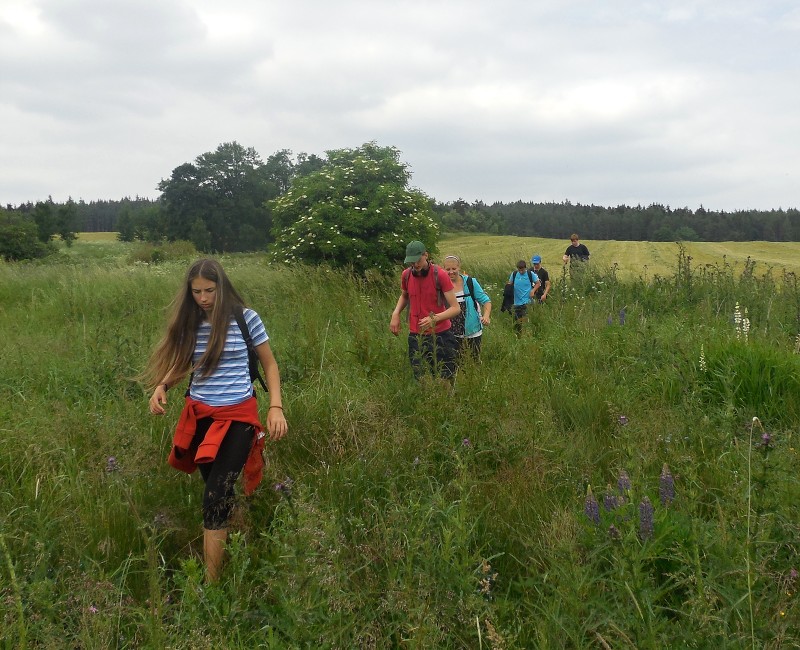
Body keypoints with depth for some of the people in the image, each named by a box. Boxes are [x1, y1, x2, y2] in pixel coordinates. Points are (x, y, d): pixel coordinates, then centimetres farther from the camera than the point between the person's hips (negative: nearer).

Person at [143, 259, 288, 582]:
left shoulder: (246, 319, -5)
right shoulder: (190, 322, 5)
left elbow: (269, 364, 4)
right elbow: (181, 363, 18)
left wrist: (276, 407, -8)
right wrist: (161, 386, -3)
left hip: (237, 417, -4)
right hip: (199, 415, 4)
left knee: (215, 498, -12)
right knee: (218, 493, 13)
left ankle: (210, 584, -7)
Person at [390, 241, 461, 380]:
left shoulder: (440, 275, -12)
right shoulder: (406, 275, 1)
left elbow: (455, 308, -11)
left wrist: (435, 318, -27)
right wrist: (396, 313, 6)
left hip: (440, 336, -3)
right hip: (415, 337, 4)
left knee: (446, 379, 1)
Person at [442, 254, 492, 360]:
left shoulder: (470, 282, -5)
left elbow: (485, 300, 0)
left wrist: (486, 315, -17)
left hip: (472, 331, -1)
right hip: (452, 333, 1)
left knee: (474, 360, 8)